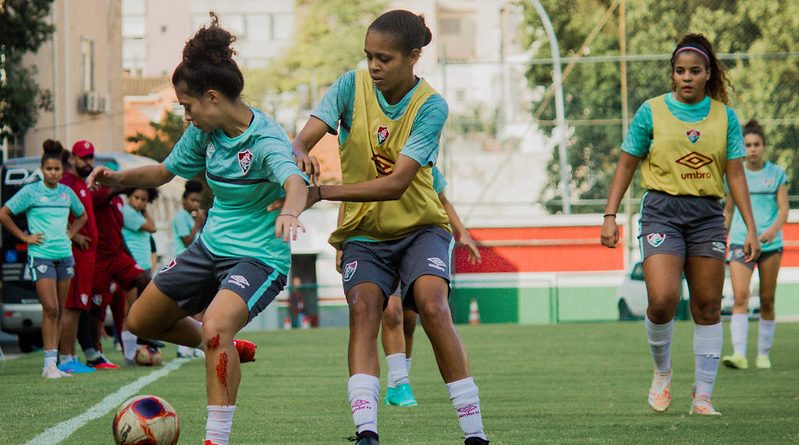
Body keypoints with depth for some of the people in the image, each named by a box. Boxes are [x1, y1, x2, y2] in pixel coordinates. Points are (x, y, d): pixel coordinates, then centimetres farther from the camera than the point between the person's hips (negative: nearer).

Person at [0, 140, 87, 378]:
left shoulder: (67, 192, 10)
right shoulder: (31, 192, -4)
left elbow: (82, 216, 28)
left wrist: (69, 234, 13)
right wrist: (24, 236, -3)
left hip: (64, 256, 5)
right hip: (41, 256, -5)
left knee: (59, 310, 5)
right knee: (50, 309, -14)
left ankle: (53, 363, 9)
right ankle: (50, 363, -15)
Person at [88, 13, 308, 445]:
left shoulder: (266, 140, -25)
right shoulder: (205, 132, -2)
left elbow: (295, 182, -45)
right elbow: (165, 171, 14)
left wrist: (289, 212, -68)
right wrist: (119, 178, -4)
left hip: (258, 256, -9)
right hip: (211, 247, 9)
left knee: (215, 328, -35)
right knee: (141, 321, 19)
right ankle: (229, 352, 40)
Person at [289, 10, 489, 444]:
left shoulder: (430, 106, -15)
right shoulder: (353, 86, -7)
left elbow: (396, 184, -23)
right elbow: (302, 140, -15)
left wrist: (323, 192, -31)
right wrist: (299, 155, -40)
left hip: (419, 226, -2)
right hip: (363, 231, 2)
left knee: (432, 305, -25)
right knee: (362, 307, -23)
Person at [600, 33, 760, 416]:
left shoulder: (724, 116, 7)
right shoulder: (652, 112, 1)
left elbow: (735, 174, 8)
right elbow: (626, 165, 6)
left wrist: (750, 228, 2)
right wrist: (610, 216, 0)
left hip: (707, 214, 2)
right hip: (662, 211, -2)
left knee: (708, 307, 2)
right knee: (662, 299, -18)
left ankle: (703, 395, 9)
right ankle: (661, 370, 8)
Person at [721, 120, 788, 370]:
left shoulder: (776, 174, 4)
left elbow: (784, 209, -1)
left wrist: (774, 229, -21)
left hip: (770, 243, 0)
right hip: (740, 241, 0)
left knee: (767, 301, 6)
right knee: (740, 297, -16)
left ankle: (764, 354, 20)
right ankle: (739, 354, -25)